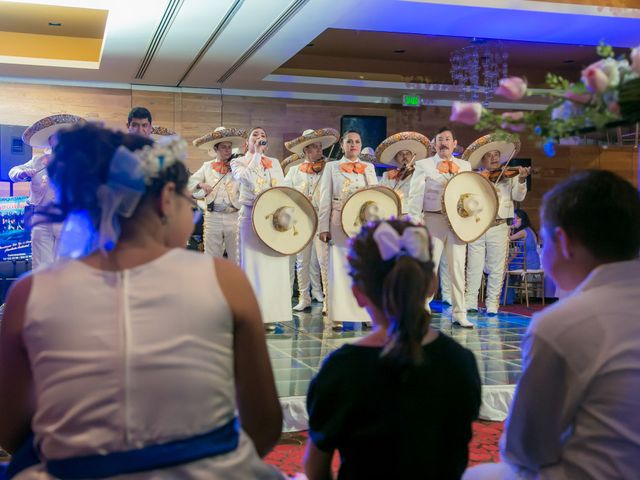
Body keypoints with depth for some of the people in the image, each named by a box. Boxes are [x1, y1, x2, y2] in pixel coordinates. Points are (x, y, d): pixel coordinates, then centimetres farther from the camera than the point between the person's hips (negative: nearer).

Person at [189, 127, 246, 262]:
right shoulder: (207, 166, 13)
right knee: (212, 257, 4)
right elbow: (189, 183, 12)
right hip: (213, 217, 1)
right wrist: (200, 185, -6)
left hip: (234, 216, -1)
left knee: (236, 256, 0)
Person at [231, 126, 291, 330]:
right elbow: (247, 178, -13)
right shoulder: (238, 162, 8)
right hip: (251, 216, -4)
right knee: (253, 264, -5)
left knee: (274, 265, 1)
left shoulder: (274, 163, 19)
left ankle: (269, 314, 7)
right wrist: (257, 154, -5)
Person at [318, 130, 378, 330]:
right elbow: (325, 200, 3)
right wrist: (323, 227, -5)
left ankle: (365, 314, 7)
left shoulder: (369, 168, 16)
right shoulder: (332, 167, 9)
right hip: (339, 225, -2)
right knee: (339, 269, -2)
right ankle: (338, 316, 1)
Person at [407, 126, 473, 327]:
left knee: (458, 267, 5)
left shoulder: (465, 166, 16)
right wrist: (415, 220, -13)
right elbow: (415, 195, -2)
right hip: (433, 220, -3)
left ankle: (459, 313, 12)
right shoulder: (424, 165, 4)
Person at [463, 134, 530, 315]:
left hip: (499, 227, 0)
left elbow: (518, 196, -4)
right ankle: (470, 302, 10)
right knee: (474, 267, 3)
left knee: (496, 269, 3)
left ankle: (492, 305, 11)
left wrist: (521, 180, -24)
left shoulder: (509, 176, 7)